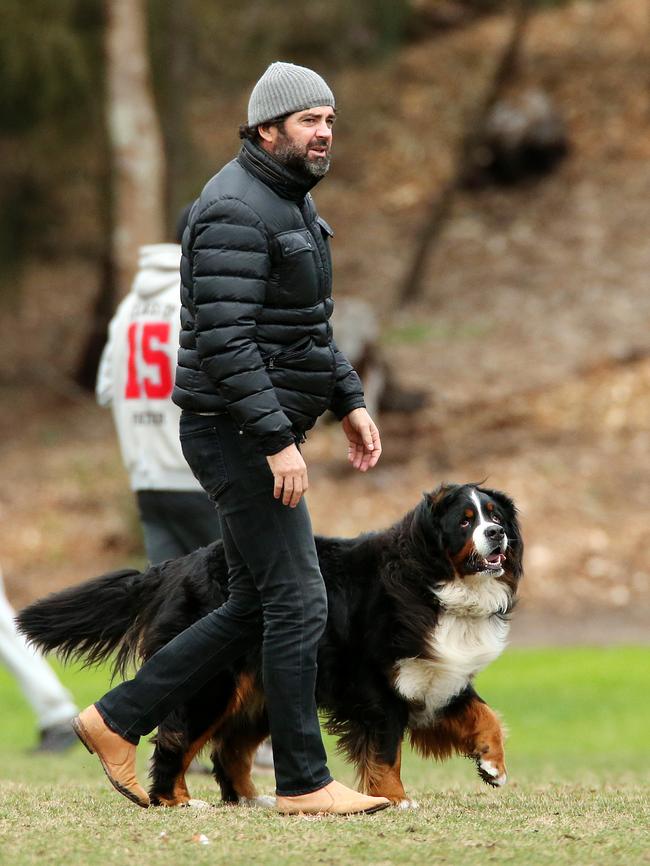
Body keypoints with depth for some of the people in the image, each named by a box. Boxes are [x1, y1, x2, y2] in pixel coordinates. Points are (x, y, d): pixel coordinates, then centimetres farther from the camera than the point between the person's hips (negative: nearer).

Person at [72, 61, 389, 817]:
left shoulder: (291, 204, 15)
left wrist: (349, 402, 16)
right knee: (297, 604, -7)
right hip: (238, 434, -10)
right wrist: (279, 441, -26)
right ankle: (303, 783, 0)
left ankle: (117, 719, 18)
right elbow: (225, 338, -24)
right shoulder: (235, 211, -18)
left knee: (254, 610, 12)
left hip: (260, 436, 10)